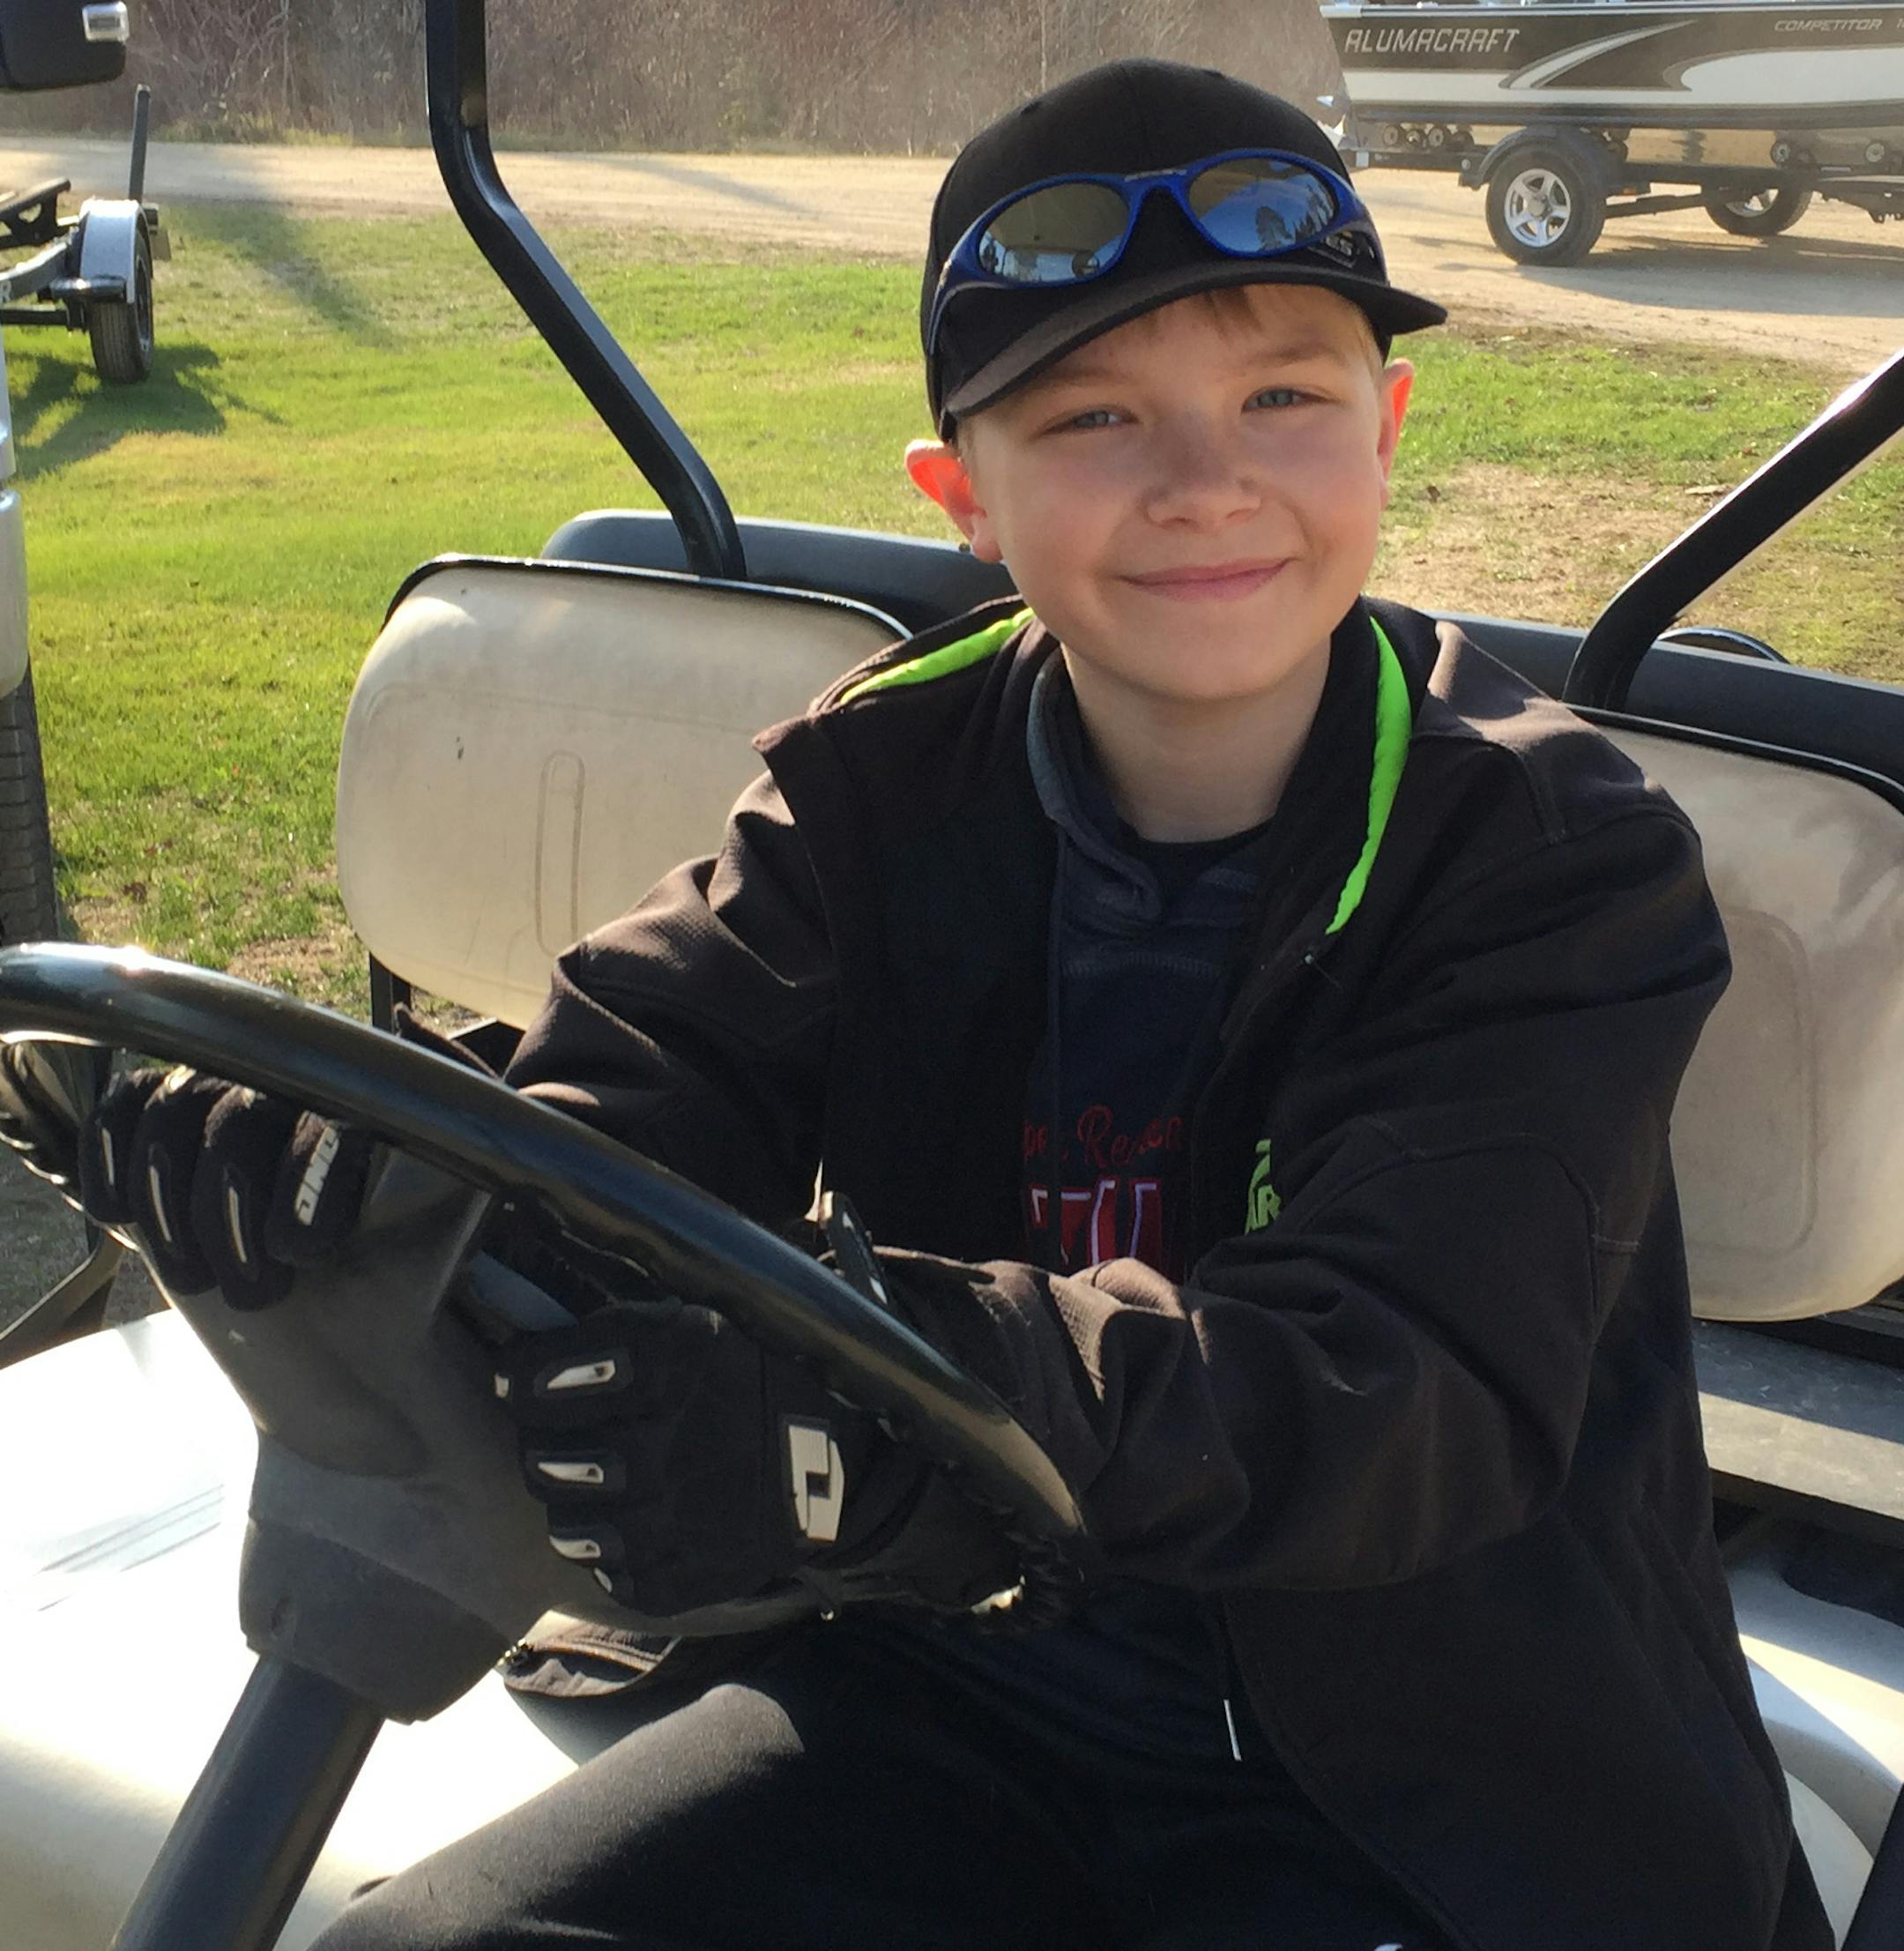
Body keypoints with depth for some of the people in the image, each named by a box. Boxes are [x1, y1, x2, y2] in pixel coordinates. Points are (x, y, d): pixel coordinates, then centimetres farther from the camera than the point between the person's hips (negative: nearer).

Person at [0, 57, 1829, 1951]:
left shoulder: (1559, 857, -14)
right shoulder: (887, 780, 0)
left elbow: (1417, 1387, -29)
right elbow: (630, 1109, -13)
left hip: (1421, 1795, -2)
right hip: (972, 1683, 3)